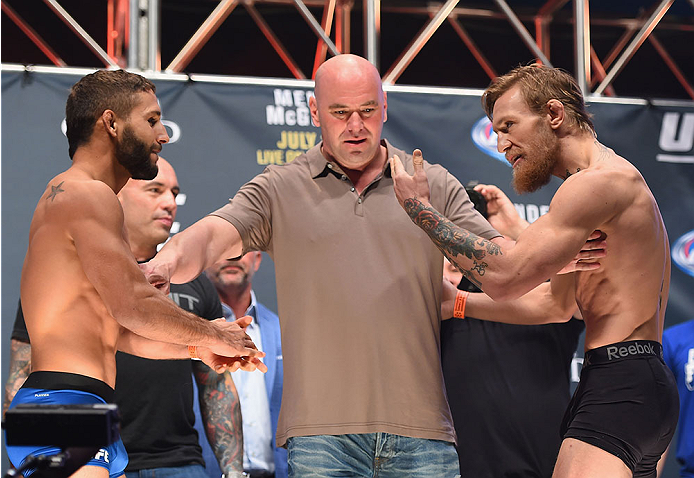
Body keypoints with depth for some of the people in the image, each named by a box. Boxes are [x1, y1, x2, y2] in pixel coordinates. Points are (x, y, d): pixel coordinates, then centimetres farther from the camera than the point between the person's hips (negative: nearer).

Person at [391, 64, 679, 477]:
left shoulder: (602, 180, -10)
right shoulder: (615, 182, 25)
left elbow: (506, 275, -15)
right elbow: (553, 304, 29)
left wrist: (422, 209, -4)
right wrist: (457, 303, 22)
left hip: (621, 387, -11)